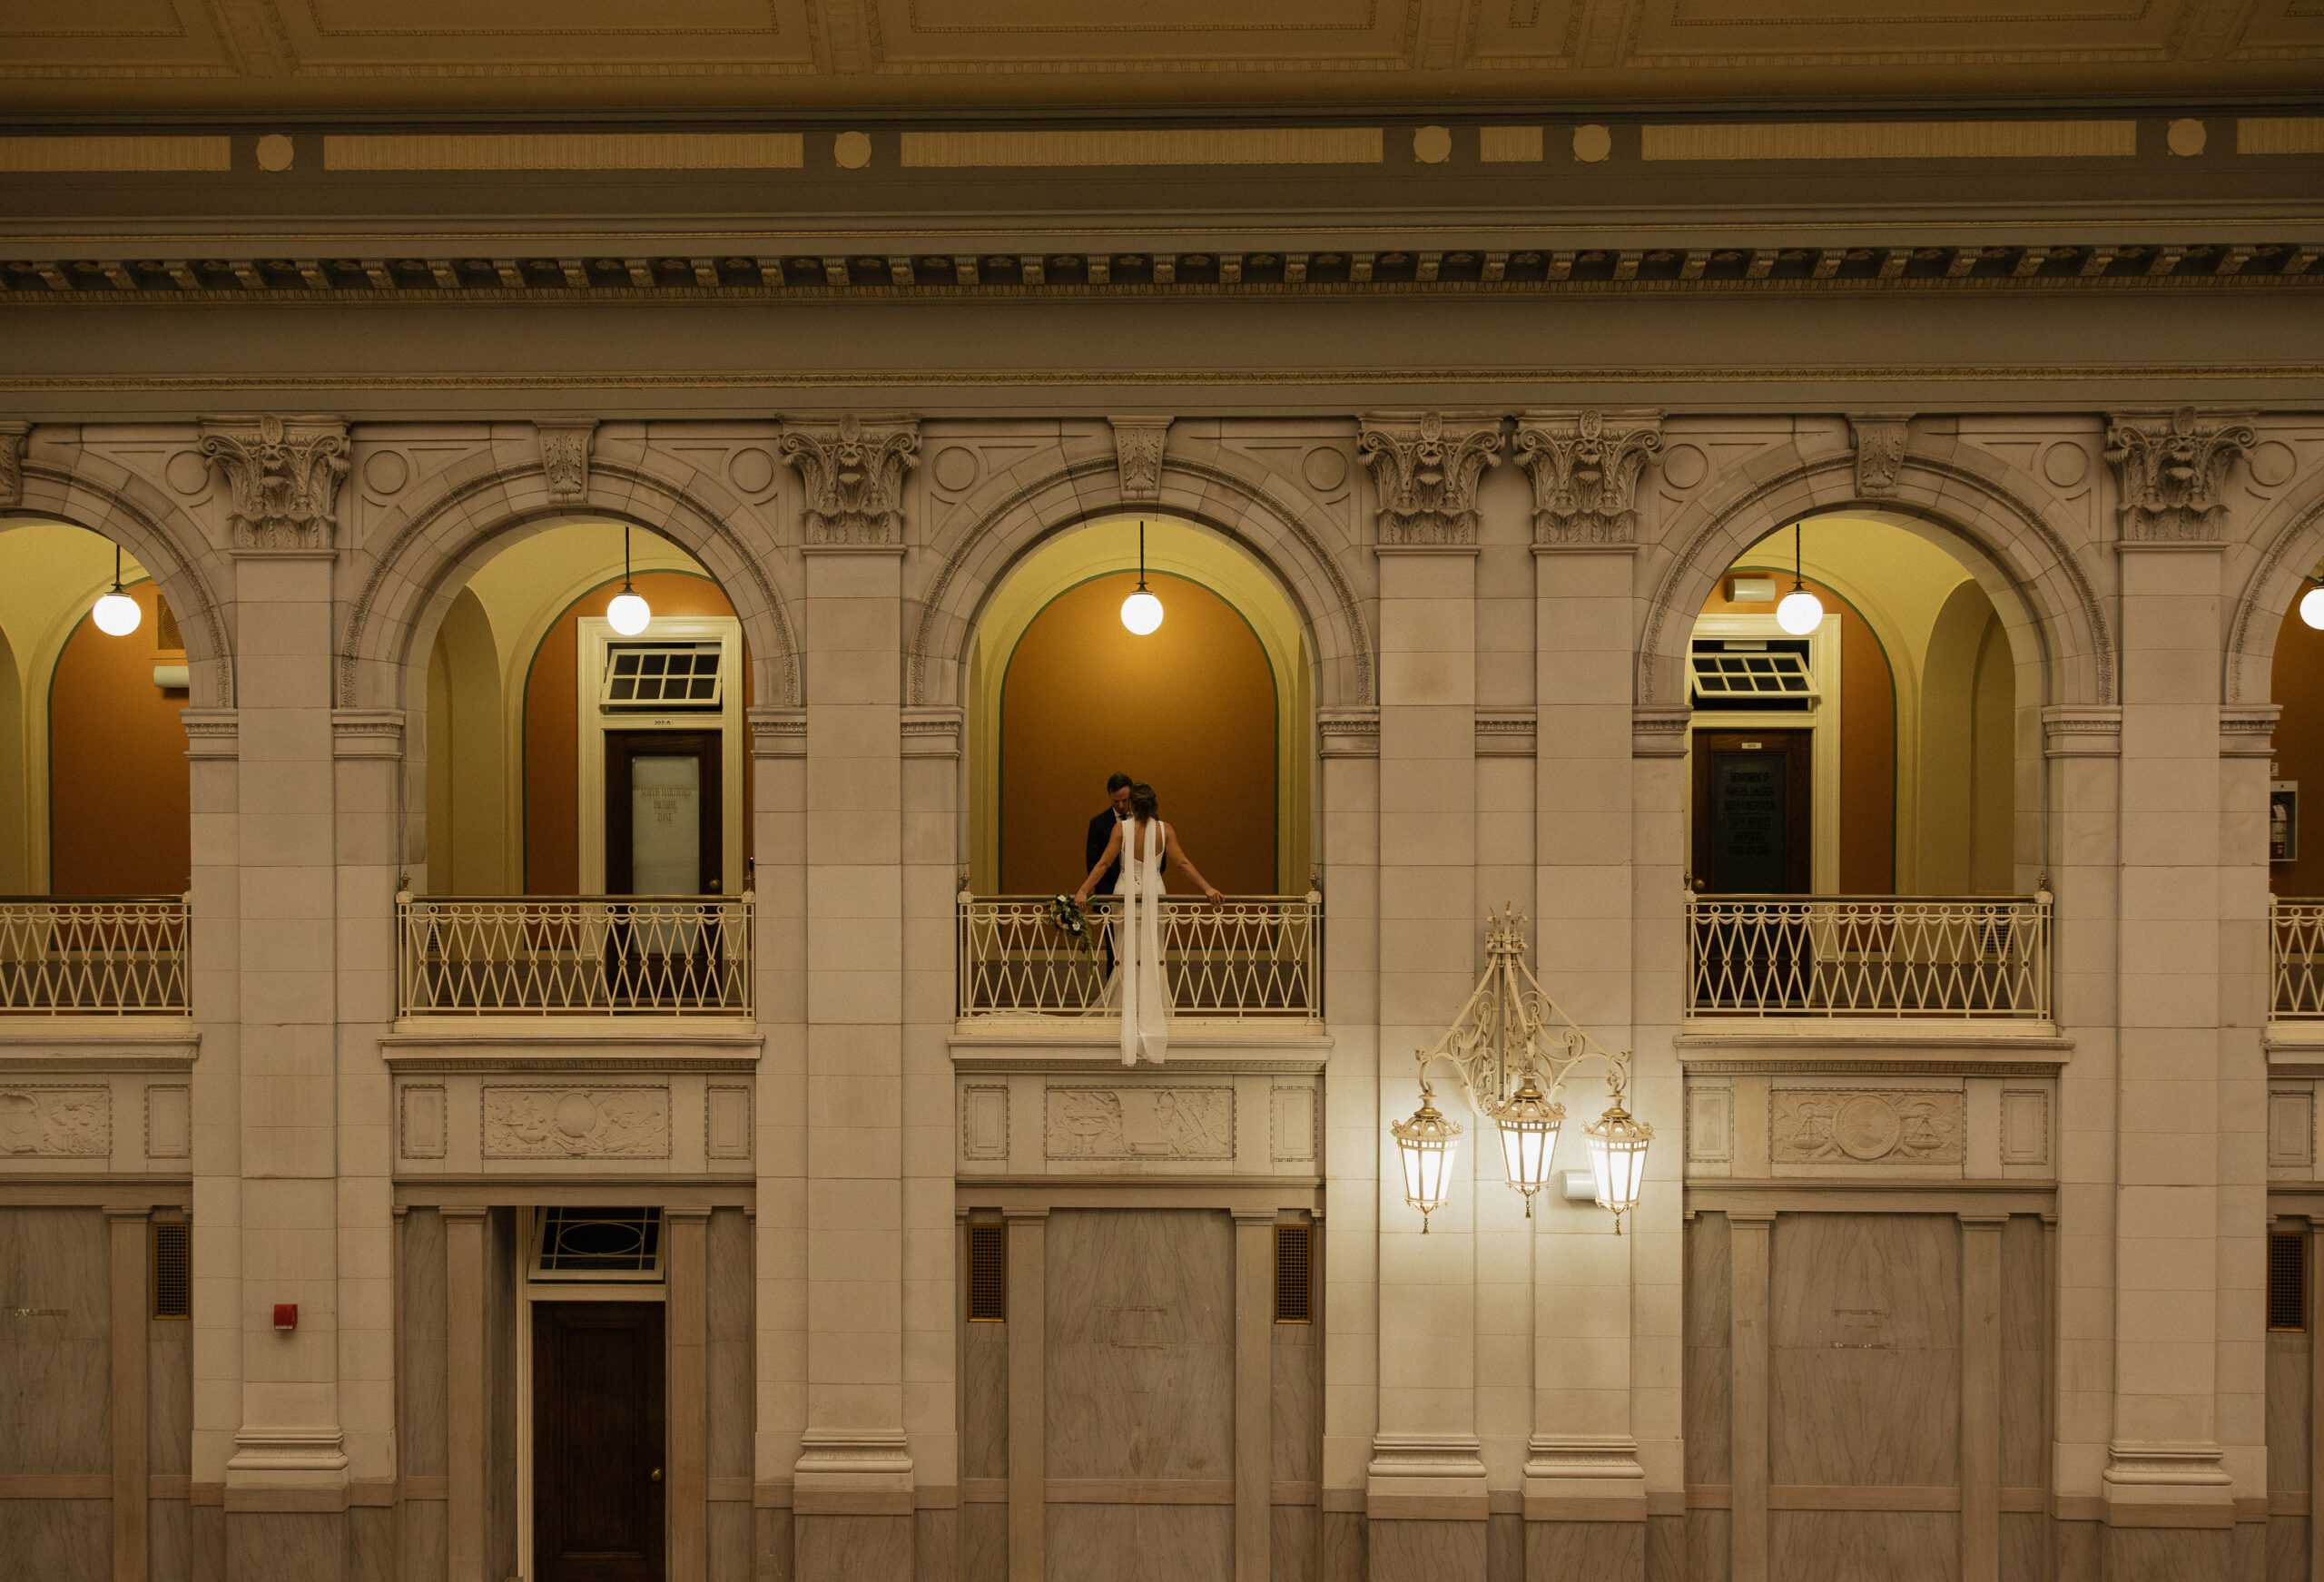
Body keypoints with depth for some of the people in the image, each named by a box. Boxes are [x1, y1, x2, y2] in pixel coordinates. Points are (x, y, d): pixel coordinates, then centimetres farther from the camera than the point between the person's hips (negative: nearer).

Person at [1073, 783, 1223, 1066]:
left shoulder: (1122, 828, -7)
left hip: (1126, 894, -1)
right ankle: (1158, 1019, 9)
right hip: (1154, 897, 1)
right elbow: (1182, 863, -3)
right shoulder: (1165, 829, -3)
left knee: (1128, 958, 6)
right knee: (1154, 959, 8)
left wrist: (1083, 891, -3)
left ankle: (1131, 1019, 7)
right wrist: (1208, 888, 3)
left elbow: (1104, 863, -8)